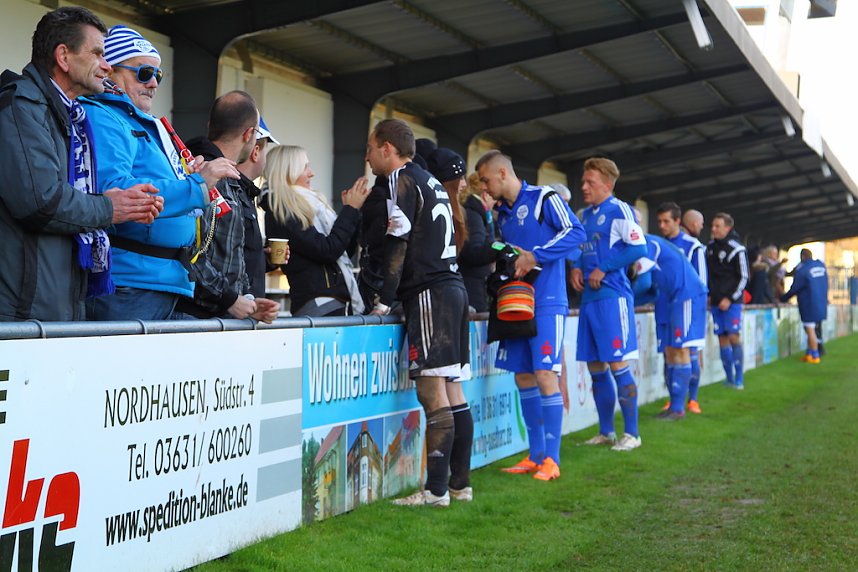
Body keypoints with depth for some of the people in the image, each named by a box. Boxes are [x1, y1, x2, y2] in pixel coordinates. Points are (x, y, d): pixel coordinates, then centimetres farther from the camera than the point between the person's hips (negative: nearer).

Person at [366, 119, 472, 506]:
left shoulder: (403, 180, -4)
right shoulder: (430, 181, 23)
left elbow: (398, 244, -12)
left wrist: (384, 299, -11)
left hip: (429, 292, -9)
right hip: (452, 287, 9)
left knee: (432, 391, -11)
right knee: (452, 388, 8)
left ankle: (436, 489, -12)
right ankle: (460, 483, 11)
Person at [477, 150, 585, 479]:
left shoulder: (543, 197, -5)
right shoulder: (501, 213, 17)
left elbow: (576, 232, -14)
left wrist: (534, 256, -19)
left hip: (546, 301, -8)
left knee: (545, 375, -12)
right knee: (523, 377, 7)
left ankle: (551, 459, -6)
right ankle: (535, 455, 16)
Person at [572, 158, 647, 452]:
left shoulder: (619, 210, -6)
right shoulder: (586, 215, 17)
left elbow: (638, 247, -14)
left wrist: (603, 270, -14)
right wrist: (576, 268, 6)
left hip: (612, 296, -8)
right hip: (589, 297, 8)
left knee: (617, 365, -6)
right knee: (595, 367, 10)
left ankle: (631, 433, 4)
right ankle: (606, 432, 20)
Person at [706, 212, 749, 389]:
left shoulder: (737, 250, -9)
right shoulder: (710, 246, 8)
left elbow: (743, 278, -8)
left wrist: (730, 298, -13)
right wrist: (707, 294, 9)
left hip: (732, 301, -5)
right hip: (716, 301, 5)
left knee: (733, 336, -10)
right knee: (722, 338, 5)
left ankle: (739, 378, -4)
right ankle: (729, 379, 11)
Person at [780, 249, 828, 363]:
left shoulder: (801, 269, -12)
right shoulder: (821, 265, 6)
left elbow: (794, 289, -8)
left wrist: (783, 298, 5)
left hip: (809, 304, -7)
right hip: (822, 305, 7)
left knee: (810, 329, -1)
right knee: (813, 329, 14)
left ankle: (815, 356, 0)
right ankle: (809, 353, 15)